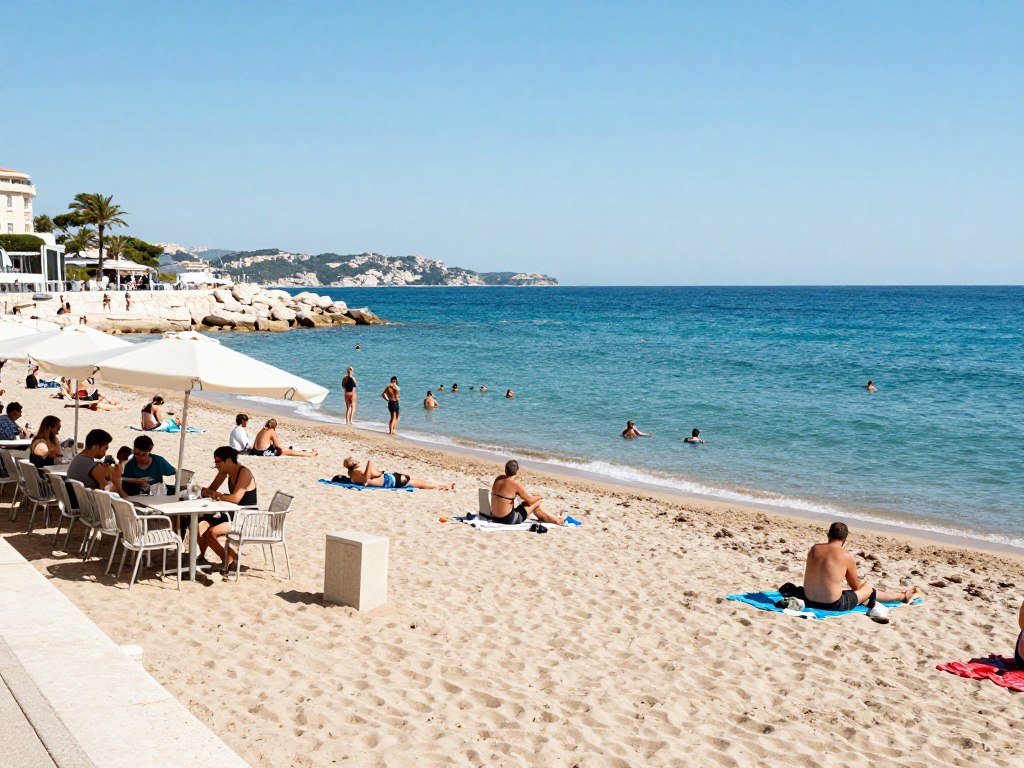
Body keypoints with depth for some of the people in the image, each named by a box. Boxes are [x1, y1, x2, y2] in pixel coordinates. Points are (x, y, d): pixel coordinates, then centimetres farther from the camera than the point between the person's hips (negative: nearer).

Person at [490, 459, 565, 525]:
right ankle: (555, 519, 27)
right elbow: (531, 499, -6)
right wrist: (539, 497, 14)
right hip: (508, 520, -8)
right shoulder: (516, 484, -19)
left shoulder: (498, 479, 2)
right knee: (536, 501, 7)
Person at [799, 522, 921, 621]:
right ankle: (903, 596, 44)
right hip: (834, 605, -5)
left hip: (809, 600, 5)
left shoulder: (814, 549, 1)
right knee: (868, 589, 19)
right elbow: (855, 587, 3)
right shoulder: (847, 557, -12)